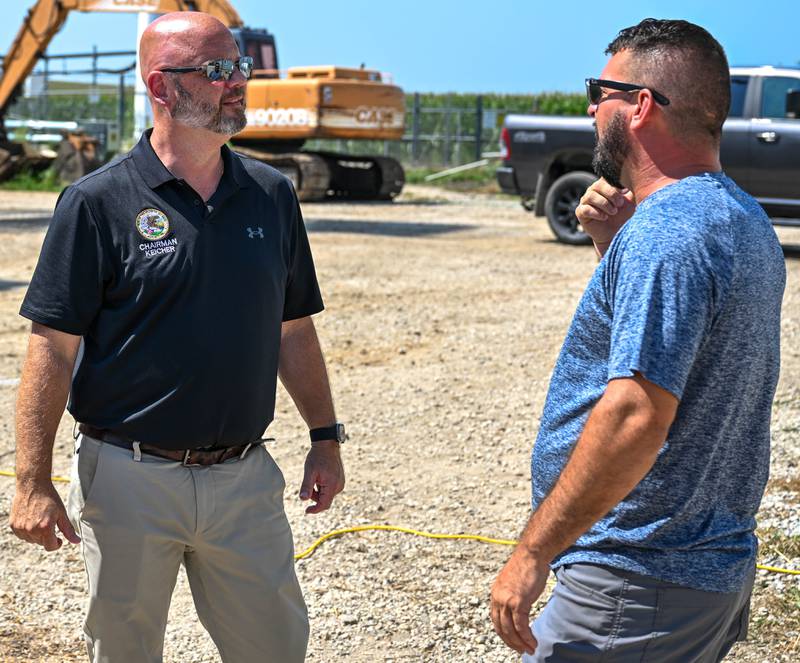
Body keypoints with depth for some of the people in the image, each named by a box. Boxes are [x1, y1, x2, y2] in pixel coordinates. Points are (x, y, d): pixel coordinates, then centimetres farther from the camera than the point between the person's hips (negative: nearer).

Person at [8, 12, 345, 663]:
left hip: (245, 479, 4)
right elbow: (52, 347, -9)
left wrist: (326, 437, 12)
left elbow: (294, 330, 14)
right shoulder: (99, 202, -8)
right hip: (130, 481, -3)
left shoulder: (272, 195, 6)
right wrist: (32, 482, -13)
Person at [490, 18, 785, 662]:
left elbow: (638, 415, -28)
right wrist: (614, 243, 7)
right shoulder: (742, 217, 11)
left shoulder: (665, 233, -21)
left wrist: (533, 553, -22)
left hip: (642, 584, -10)